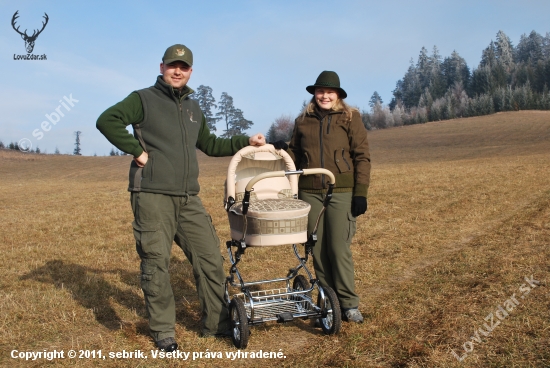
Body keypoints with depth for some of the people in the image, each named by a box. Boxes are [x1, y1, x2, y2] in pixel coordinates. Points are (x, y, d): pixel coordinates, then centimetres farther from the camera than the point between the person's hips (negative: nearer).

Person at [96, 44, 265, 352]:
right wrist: (137, 151, -14)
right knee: (156, 264, 1)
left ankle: (217, 323, 21)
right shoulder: (144, 99, 1)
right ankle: (163, 331, 18)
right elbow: (107, 121, -13)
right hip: (153, 197, -5)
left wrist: (245, 142, 24)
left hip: (189, 199, 6)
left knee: (211, 259, 6)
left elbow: (209, 145, 30)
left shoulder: (194, 108, 20)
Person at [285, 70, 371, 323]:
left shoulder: (350, 118, 4)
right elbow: (295, 153, 22)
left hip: (341, 191, -3)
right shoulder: (303, 121, 12)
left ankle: (348, 304, 11)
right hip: (309, 192, 3)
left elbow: (362, 156, 0)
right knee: (318, 249, 6)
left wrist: (361, 193, -7)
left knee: (339, 248, -4)